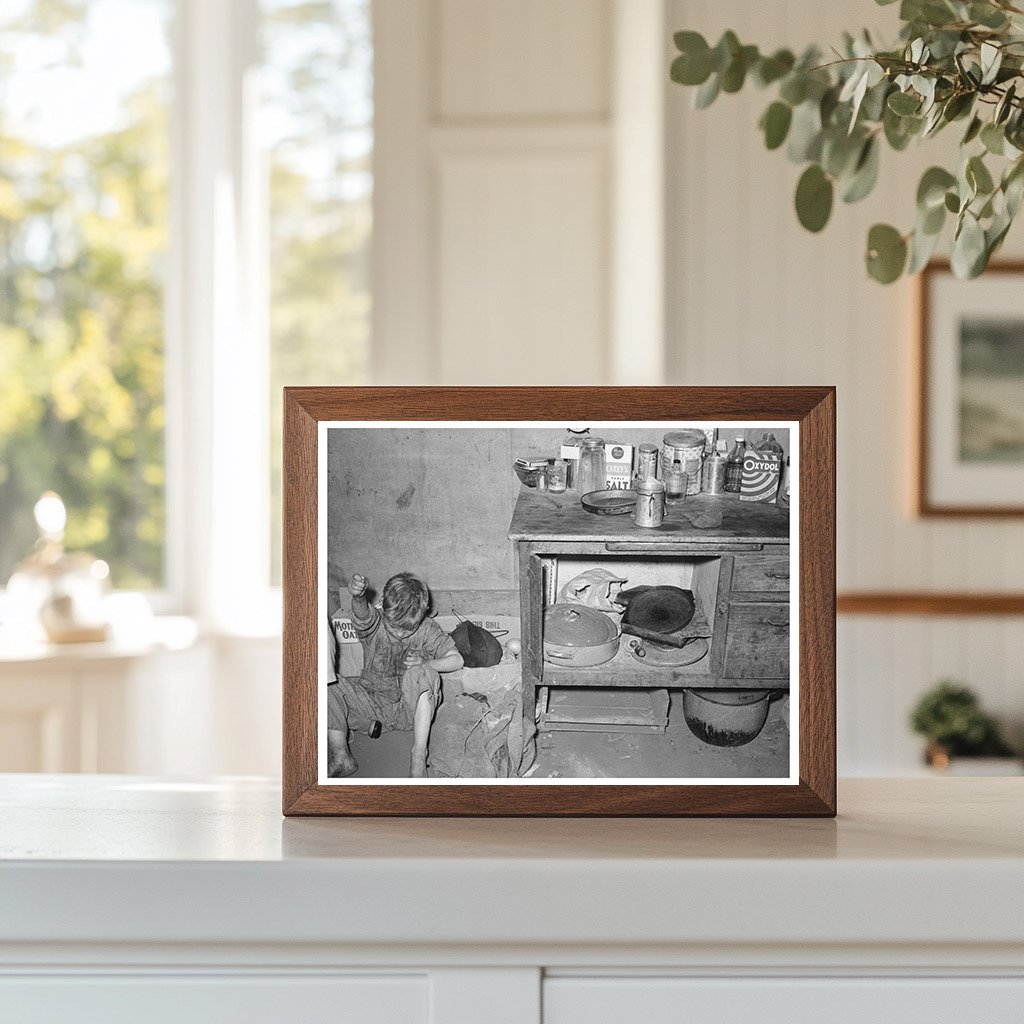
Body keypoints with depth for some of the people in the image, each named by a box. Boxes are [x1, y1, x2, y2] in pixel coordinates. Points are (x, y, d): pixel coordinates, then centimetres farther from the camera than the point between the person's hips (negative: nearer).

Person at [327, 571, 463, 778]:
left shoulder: (427, 630, -5)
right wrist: (358, 598, -59)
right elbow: (363, 616, -34)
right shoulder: (375, 625, -9)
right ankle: (341, 757, -26)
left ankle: (419, 758, -36)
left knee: (421, 675, -34)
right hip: (372, 704, 1)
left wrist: (426, 664, -19)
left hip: (410, 708, -1)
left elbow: (456, 660, -2)